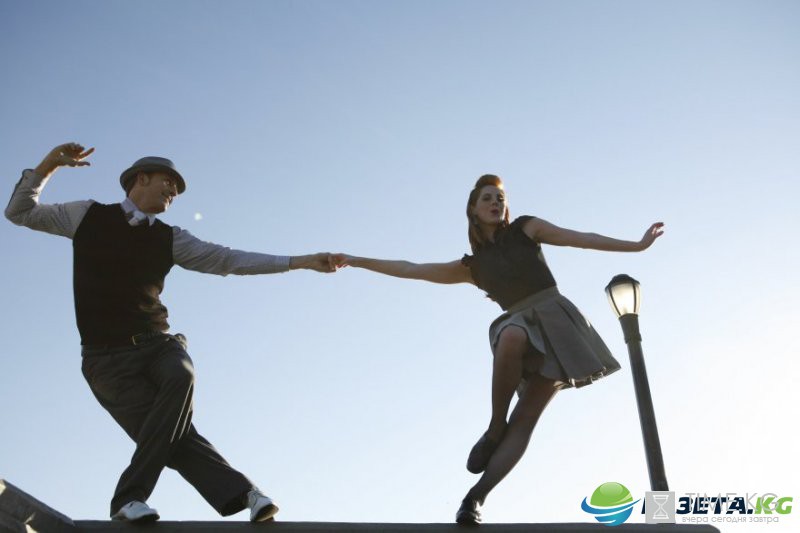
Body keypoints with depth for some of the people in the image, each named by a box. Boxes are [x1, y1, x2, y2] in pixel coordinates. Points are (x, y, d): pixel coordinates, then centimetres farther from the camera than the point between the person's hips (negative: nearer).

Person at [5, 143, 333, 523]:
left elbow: (229, 259, 8)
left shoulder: (169, 238, 11)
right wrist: (47, 167, 1)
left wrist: (298, 261, 3)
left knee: (181, 378, -31)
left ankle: (130, 497, -26)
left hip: (156, 343, 2)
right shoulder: (88, 216, 8)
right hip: (107, 356, -2)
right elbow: (19, 213, 16)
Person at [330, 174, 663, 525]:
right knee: (511, 338, -39)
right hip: (520, 326, 1)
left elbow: (583, 239, 8)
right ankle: (495, 428, -21)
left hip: (554, 318, -1)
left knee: (523, 421, -19)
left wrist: (637, 246, 0)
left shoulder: (526, 228, 14)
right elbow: (409, 270, 19)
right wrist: (355, 261, 19)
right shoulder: (472, 266, 18)